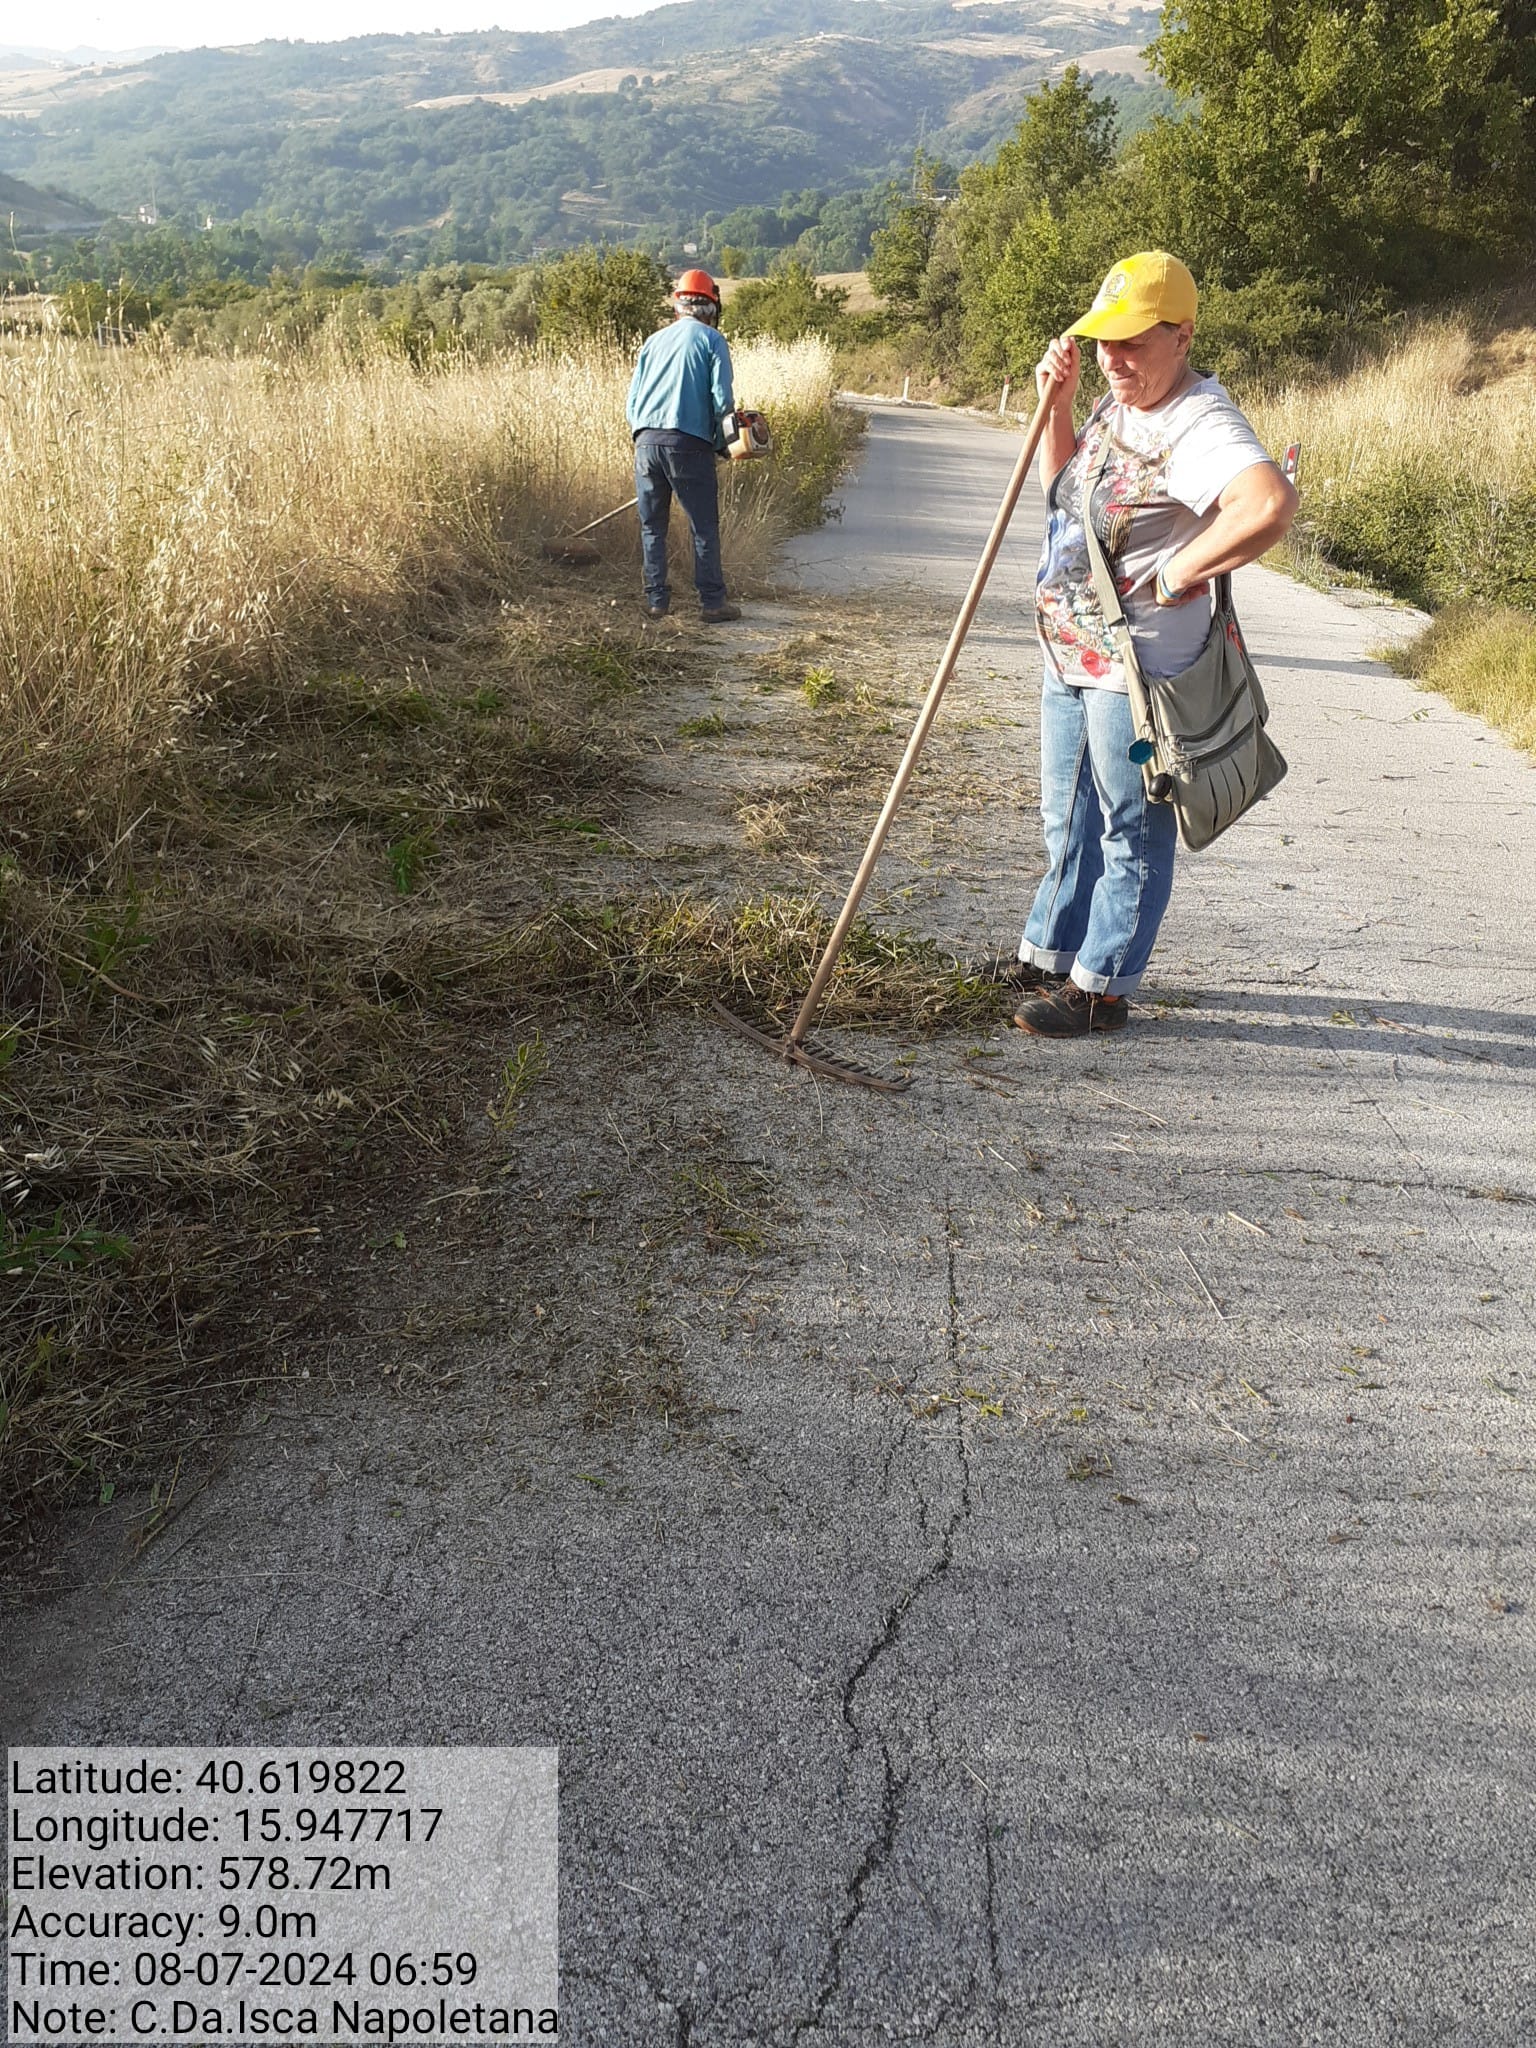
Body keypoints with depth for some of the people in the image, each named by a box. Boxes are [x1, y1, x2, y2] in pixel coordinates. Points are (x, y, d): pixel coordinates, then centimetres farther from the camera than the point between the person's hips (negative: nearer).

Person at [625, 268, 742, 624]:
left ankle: (656, 601, 11)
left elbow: (632, 404, 16)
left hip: (646, 441, 4)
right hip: (689, 443, -4)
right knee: (704, 527, 3)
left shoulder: (653, 341, 18)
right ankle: (713, 602, 3)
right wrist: (719, 441, 7)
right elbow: (722, 399, -6)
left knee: (652, 527, 12)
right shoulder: (711, 340, 5)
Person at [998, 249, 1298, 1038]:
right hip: (1072, 650, 10)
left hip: (1138, 668, -10)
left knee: (1132, 829, 4)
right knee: (1067, 817, 21)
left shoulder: (1198, 424, -22)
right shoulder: (1120, 402, 8)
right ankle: (1049, 953, 37)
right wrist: (1056, 404, 8)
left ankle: (1101, 987, 16)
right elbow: (1063, 488, 23)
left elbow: (1271, 503, -41)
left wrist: (1176, 575, -29)